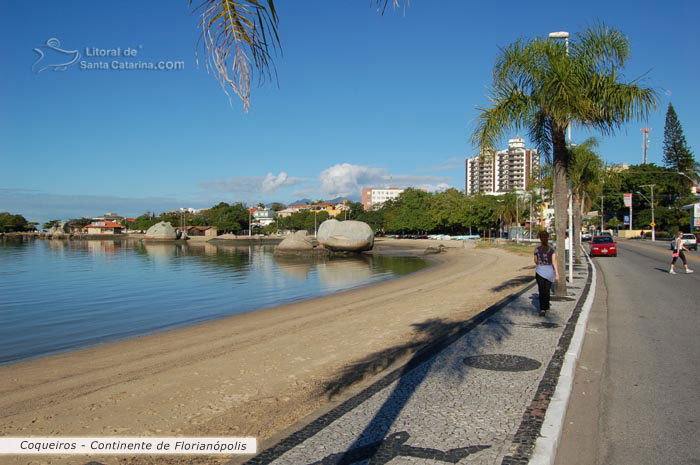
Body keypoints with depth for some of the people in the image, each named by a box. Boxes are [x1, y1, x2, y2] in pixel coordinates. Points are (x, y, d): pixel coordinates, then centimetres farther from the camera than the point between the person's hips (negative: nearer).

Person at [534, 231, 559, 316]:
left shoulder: (537, 250, -4)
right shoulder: (552, 250, -6)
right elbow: (554, 262, -8)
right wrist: (557, 274, -5)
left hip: (540, 271, -1)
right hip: (549, 271, 1)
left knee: (541, 291, 0)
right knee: (547, 290, 17)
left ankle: (542, 309, -14)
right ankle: (546, 307, 32)